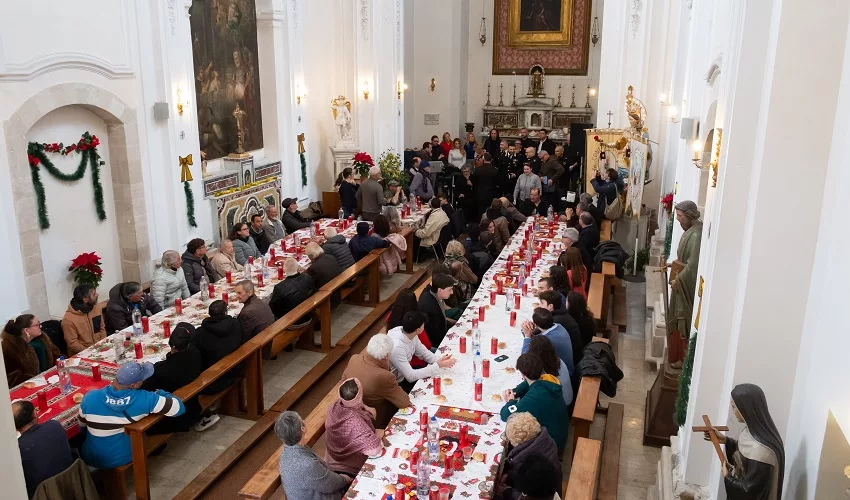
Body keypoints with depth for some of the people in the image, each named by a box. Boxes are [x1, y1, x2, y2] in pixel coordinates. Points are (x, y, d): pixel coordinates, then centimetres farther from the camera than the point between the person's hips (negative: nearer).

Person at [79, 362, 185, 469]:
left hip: (93, 459, 1)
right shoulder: (144, 399, -28)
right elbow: (179, 407, -21)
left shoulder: (90, 398, -23)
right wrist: (160, 393, -4)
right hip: (126, 458, -1)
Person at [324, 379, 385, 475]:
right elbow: (374, 451, -40)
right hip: (352, 468, -7)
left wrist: (366, 408, -7)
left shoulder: (335, 406, -17)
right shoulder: (355, 421, -40)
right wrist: (378, 434, -22)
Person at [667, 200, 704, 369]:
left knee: (685, 321, 2)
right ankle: (676, 353, 32)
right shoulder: (691, 230, 7)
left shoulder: (696, 235, -24)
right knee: (678, 319, 19)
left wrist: (678, 280, -18)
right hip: (683, 282, 10)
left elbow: (693, 265, -25)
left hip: (688, 285, -10)